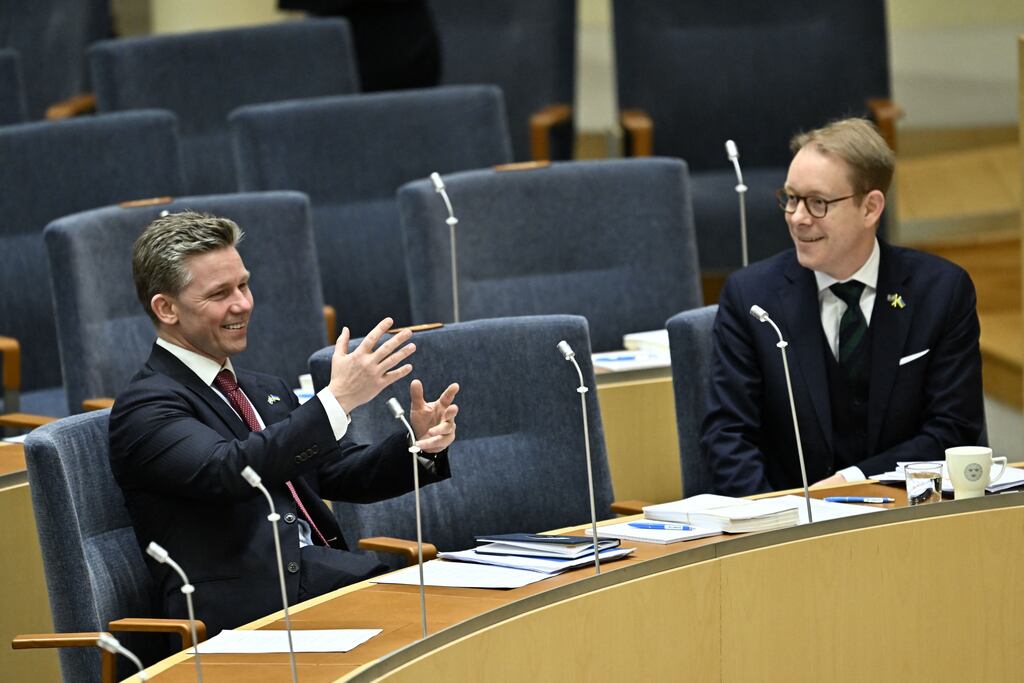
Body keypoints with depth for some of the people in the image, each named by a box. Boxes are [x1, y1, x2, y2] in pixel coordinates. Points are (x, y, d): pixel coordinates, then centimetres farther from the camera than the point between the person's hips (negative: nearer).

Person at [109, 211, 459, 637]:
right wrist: (337, 399, -27)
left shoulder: (267, 393, 24)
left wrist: (420, 444, 1)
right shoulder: (145, 406, -4)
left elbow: (345, 475, 22)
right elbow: (228, 472, -21)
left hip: (326, 581, 8)